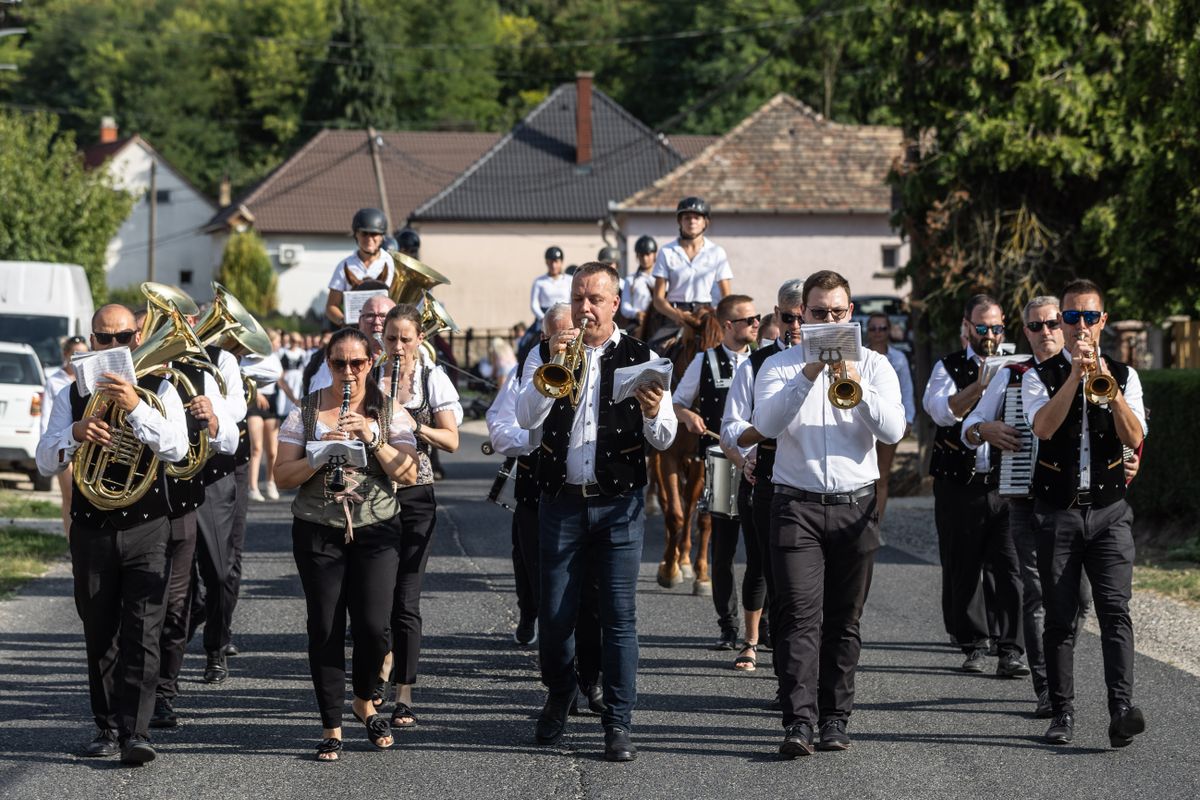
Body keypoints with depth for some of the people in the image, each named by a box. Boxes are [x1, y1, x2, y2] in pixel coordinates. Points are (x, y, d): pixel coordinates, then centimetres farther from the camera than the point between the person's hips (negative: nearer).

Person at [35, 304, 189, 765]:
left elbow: (176, 449, -16)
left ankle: (135, 732, -15)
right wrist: (75, 434, -21)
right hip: (91, 531, 3)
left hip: (146, 530, -3)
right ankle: (107, 727, 17)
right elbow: (45, 463, -1)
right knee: (100, 636, 9)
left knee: (142, 634, -11)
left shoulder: (159, 391, 1)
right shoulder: (72, 396, 7)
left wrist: (135, 408, -28)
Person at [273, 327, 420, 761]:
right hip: (319, 534, 0)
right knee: (325, 628, -1)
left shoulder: (391, 414, 5)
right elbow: (283, 478, -1)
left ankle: (364, 701, 22)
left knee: (373, 626, -7)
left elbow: (408, 474, -4)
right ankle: (331, 727, 8)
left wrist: (374, 438, -16)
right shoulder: (305, 412, 3)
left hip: (375, 533, 0)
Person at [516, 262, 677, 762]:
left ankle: (618, 722, 0)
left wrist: (654, 413, -24)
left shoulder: (640, 359, 2)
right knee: (554, 613, 5)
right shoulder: (546, 354, 5)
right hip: (561, 500, 1)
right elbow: (527, 417, -10)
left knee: (619, 615, -3)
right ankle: (560, 696, 30)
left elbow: (663, 441, -3)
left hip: (618, 502, -1)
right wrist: (552, 366, -22)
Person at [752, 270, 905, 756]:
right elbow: (767, 423, -11)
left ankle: (835, 718, 10)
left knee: (844, 620, 5)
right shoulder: (780, 366, 6)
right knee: (799, 615, -11)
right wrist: (808, 375, -20)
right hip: (796, 504, -1)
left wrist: (856, 384, -19)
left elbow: (893, 430, -6)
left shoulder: (874, 366, 8)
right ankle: (799, 721, -17)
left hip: (855, 506, 2)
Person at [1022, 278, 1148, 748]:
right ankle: (1062, 714, 10)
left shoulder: (1123, 375, 8)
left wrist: (1109, 386, -18)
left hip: (1109, 510, 0)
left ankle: (1122, 711, -22)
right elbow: (1043, 426, -15)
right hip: (1057, 511, 0)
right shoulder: (1040, 376, 5)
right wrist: (1075, 374, -19)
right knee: (1059, 618, 3)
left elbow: (1135, 437, -6)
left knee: (1115, 611, -13)